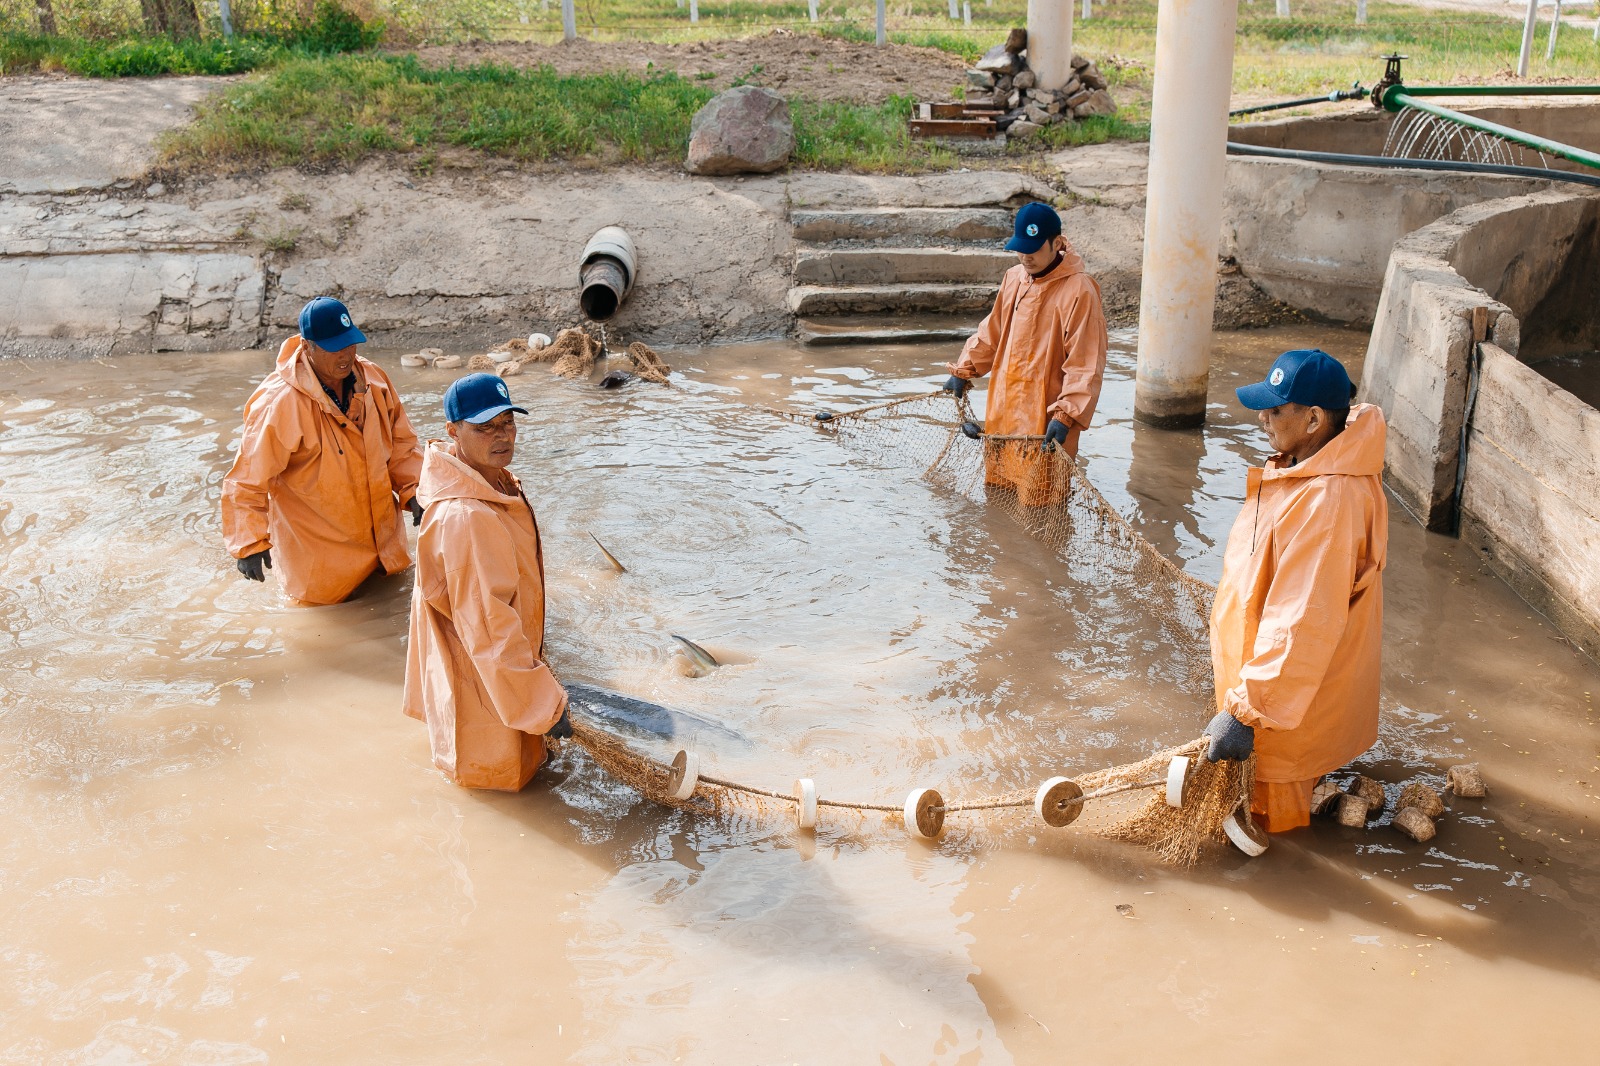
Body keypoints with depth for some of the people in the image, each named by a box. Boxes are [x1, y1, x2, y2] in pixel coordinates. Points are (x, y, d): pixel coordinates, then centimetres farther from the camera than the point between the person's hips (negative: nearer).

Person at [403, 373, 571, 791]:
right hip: (480, 678, -10)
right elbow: (487, 625, -32)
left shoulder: (496, 484, -1)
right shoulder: (466, 517, -34)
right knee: (501, 777, 11)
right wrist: (544, 703, -26)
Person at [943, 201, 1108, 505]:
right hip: (1004, 410, 7)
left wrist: (1065, 417, -24)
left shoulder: (1079, 292, -17)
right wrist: (963, 371, 17)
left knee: (1039, 501, -1)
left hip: (1045, 421, -7)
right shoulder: (1013, 278, 7)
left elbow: (1085, 365, -18)